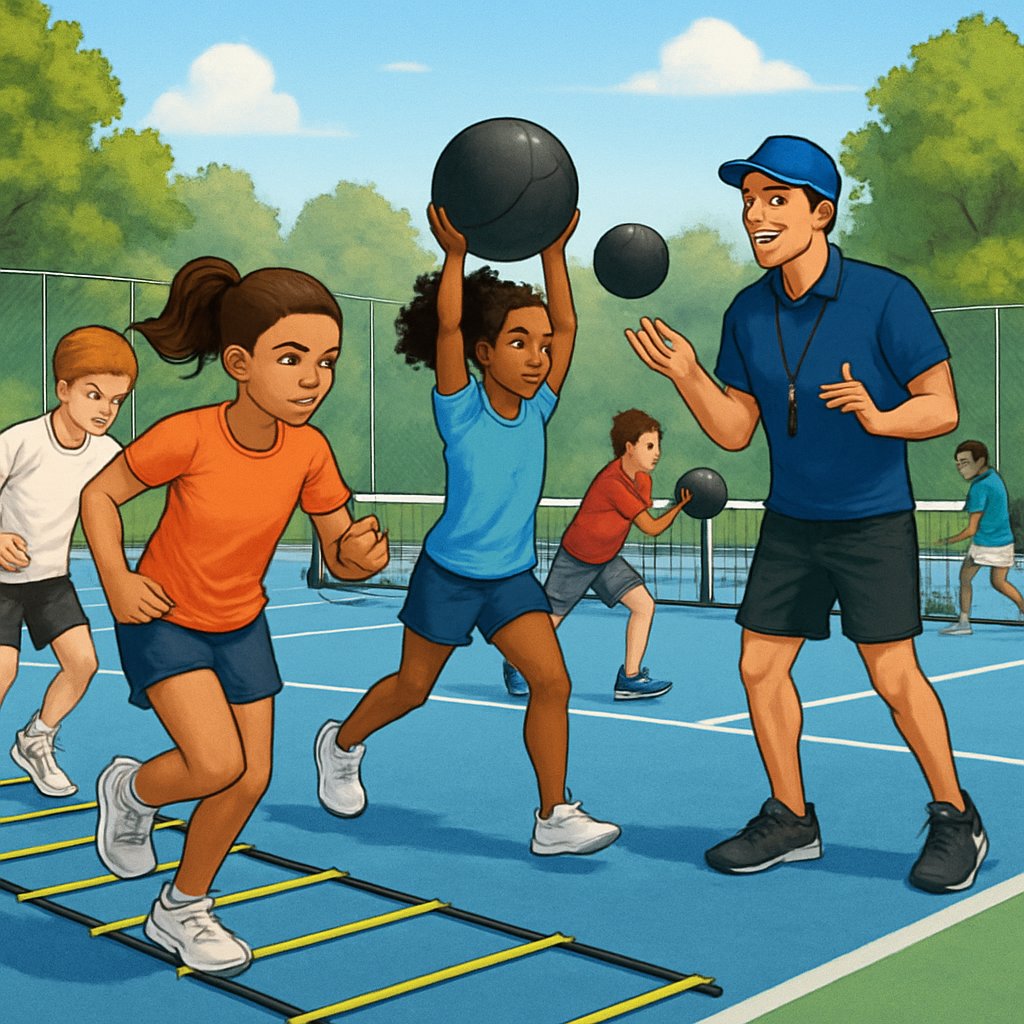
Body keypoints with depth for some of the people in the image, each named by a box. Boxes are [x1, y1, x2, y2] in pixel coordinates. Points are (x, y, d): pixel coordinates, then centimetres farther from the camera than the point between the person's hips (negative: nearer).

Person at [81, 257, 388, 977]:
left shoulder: (309, 450, -15)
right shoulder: (187, 437, -27)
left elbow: (341, 556, -7)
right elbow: (100, 494, -11)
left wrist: (361, 554, -30)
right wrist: (117, 582, -20)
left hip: (241, 626, 5)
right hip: (163, 620, -5)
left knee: (252, 779, 5)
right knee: (217, 763, -20)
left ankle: (181, 910, 29)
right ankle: (131, 790, 17)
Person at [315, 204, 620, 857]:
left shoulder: (536, 410, -4)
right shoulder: (462, 410, -16)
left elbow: (566, 325, -5)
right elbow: (447, 326, -29)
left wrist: (554, 252, -7)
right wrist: (456, 253, -33)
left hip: (514, 578, 4)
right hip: (448, 575, -3)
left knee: (553, 683, -12)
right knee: (412, 688, 14)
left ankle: (555, 819, -2)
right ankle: (342, 744, 43)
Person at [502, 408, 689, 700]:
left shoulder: (643, 480, -6)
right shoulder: (612, 483, -33)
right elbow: (652, 528, -31)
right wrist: (680, 506, -35)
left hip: (607, 559, 7)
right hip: (574, 559, -7)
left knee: (644, 604, -11)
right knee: (549, 622, 5)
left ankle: (629, 678, -5)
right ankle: (515, 665, 32)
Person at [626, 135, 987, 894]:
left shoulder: (884, 296, -15)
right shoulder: (747, 313, 1)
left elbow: (943, 407, -11)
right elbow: (735, 431, 4)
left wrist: (879, 418, -31)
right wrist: (687, 373, -11)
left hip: (874, 522, -5)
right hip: (789, 522, 5)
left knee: (894, 674, -4)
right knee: (760, 665, 5)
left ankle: (956, 820, 17)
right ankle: (790, 820, 21)